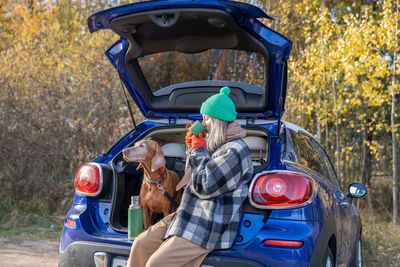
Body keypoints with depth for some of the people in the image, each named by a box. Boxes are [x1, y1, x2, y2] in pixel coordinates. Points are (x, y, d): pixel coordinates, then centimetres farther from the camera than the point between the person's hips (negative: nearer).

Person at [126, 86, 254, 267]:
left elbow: (205, 186, -21)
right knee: (141, 244, 1)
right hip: (191, 215, 10)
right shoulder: (217, 144, 15)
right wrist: (193, 146, 13)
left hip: (209, 225, -10)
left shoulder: (235, 150, -17)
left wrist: (199, 151, -8)